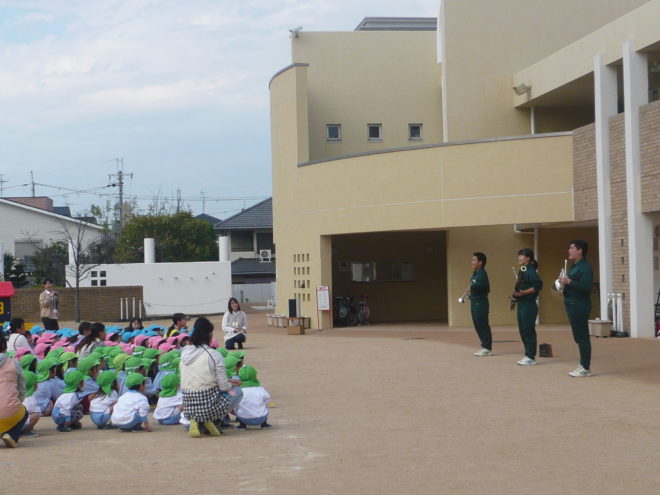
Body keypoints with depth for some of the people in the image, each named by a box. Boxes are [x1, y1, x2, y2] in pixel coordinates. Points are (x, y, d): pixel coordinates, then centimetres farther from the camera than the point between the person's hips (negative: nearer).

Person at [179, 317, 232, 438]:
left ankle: (195, 421, 9)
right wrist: (230, 385, 14)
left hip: (189, 408, 5)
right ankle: (209, 421, 5)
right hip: (209, 406, -5)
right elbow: (223, 386, -11)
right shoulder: (214, 355, -12)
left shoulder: (184, 353, 5)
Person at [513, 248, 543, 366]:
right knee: (523, 331, 12)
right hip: (521, 304, 10)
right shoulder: (522, 271, 14)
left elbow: (538, 285, -22)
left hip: (528, 304, -10)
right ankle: (528, 355, 19)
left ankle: (531, 357, 0)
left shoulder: (530, 271, -14)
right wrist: (516, 293, 4)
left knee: (529, 331, -5)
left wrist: (523, 292, -22)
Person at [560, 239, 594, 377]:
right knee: (579, 337, 13)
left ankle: (586, 368, -5)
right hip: (573, 304, 11)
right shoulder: (575, 267, 19)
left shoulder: (585, 268, -14)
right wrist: (564, 283, 9)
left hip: (579, 306, -11)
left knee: (582, 337, -8)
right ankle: (583, 365, 19)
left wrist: (569, 282, -23)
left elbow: (586, 287, -24)